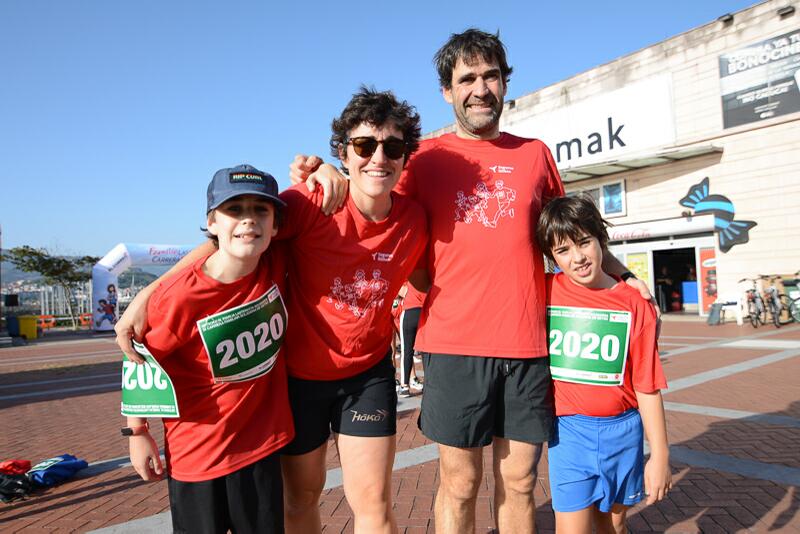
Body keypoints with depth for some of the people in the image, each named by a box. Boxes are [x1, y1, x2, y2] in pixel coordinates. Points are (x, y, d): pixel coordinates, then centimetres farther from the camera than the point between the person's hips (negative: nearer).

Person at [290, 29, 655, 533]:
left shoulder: (535, 154, 12)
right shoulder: (427, 157, 5)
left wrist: (621, 273, 19)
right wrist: (328, 174, -11)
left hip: (527, 343, 3)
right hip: (454, 343, -2)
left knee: (519, 479, 13)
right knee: (460, 482, 8)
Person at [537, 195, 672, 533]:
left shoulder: (634, 304, -5)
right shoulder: (544, 292, -6)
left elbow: (648, 386, -3)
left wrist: (660, 455, 0)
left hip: (622, 429, 1)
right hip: (568, 429, -1)